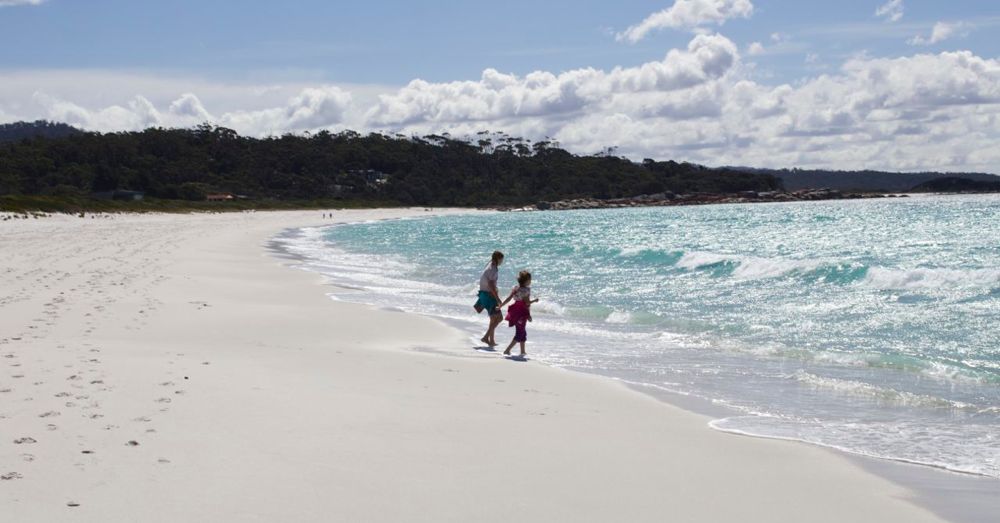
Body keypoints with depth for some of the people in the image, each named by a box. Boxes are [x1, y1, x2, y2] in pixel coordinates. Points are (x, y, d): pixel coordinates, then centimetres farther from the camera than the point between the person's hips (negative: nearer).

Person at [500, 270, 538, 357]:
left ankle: (523, 351, 29)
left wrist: (500, 305, 7)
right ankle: (507, 350, -8)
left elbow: (509, 298, 1)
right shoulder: (526, 290, -17)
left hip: (515, 311, 8)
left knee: (522, 332, 21)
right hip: (522, 313, -8)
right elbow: (527, 302, -21)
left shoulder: (515, 288, 4)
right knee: (520, 333, 0)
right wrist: (534, 301, -5)